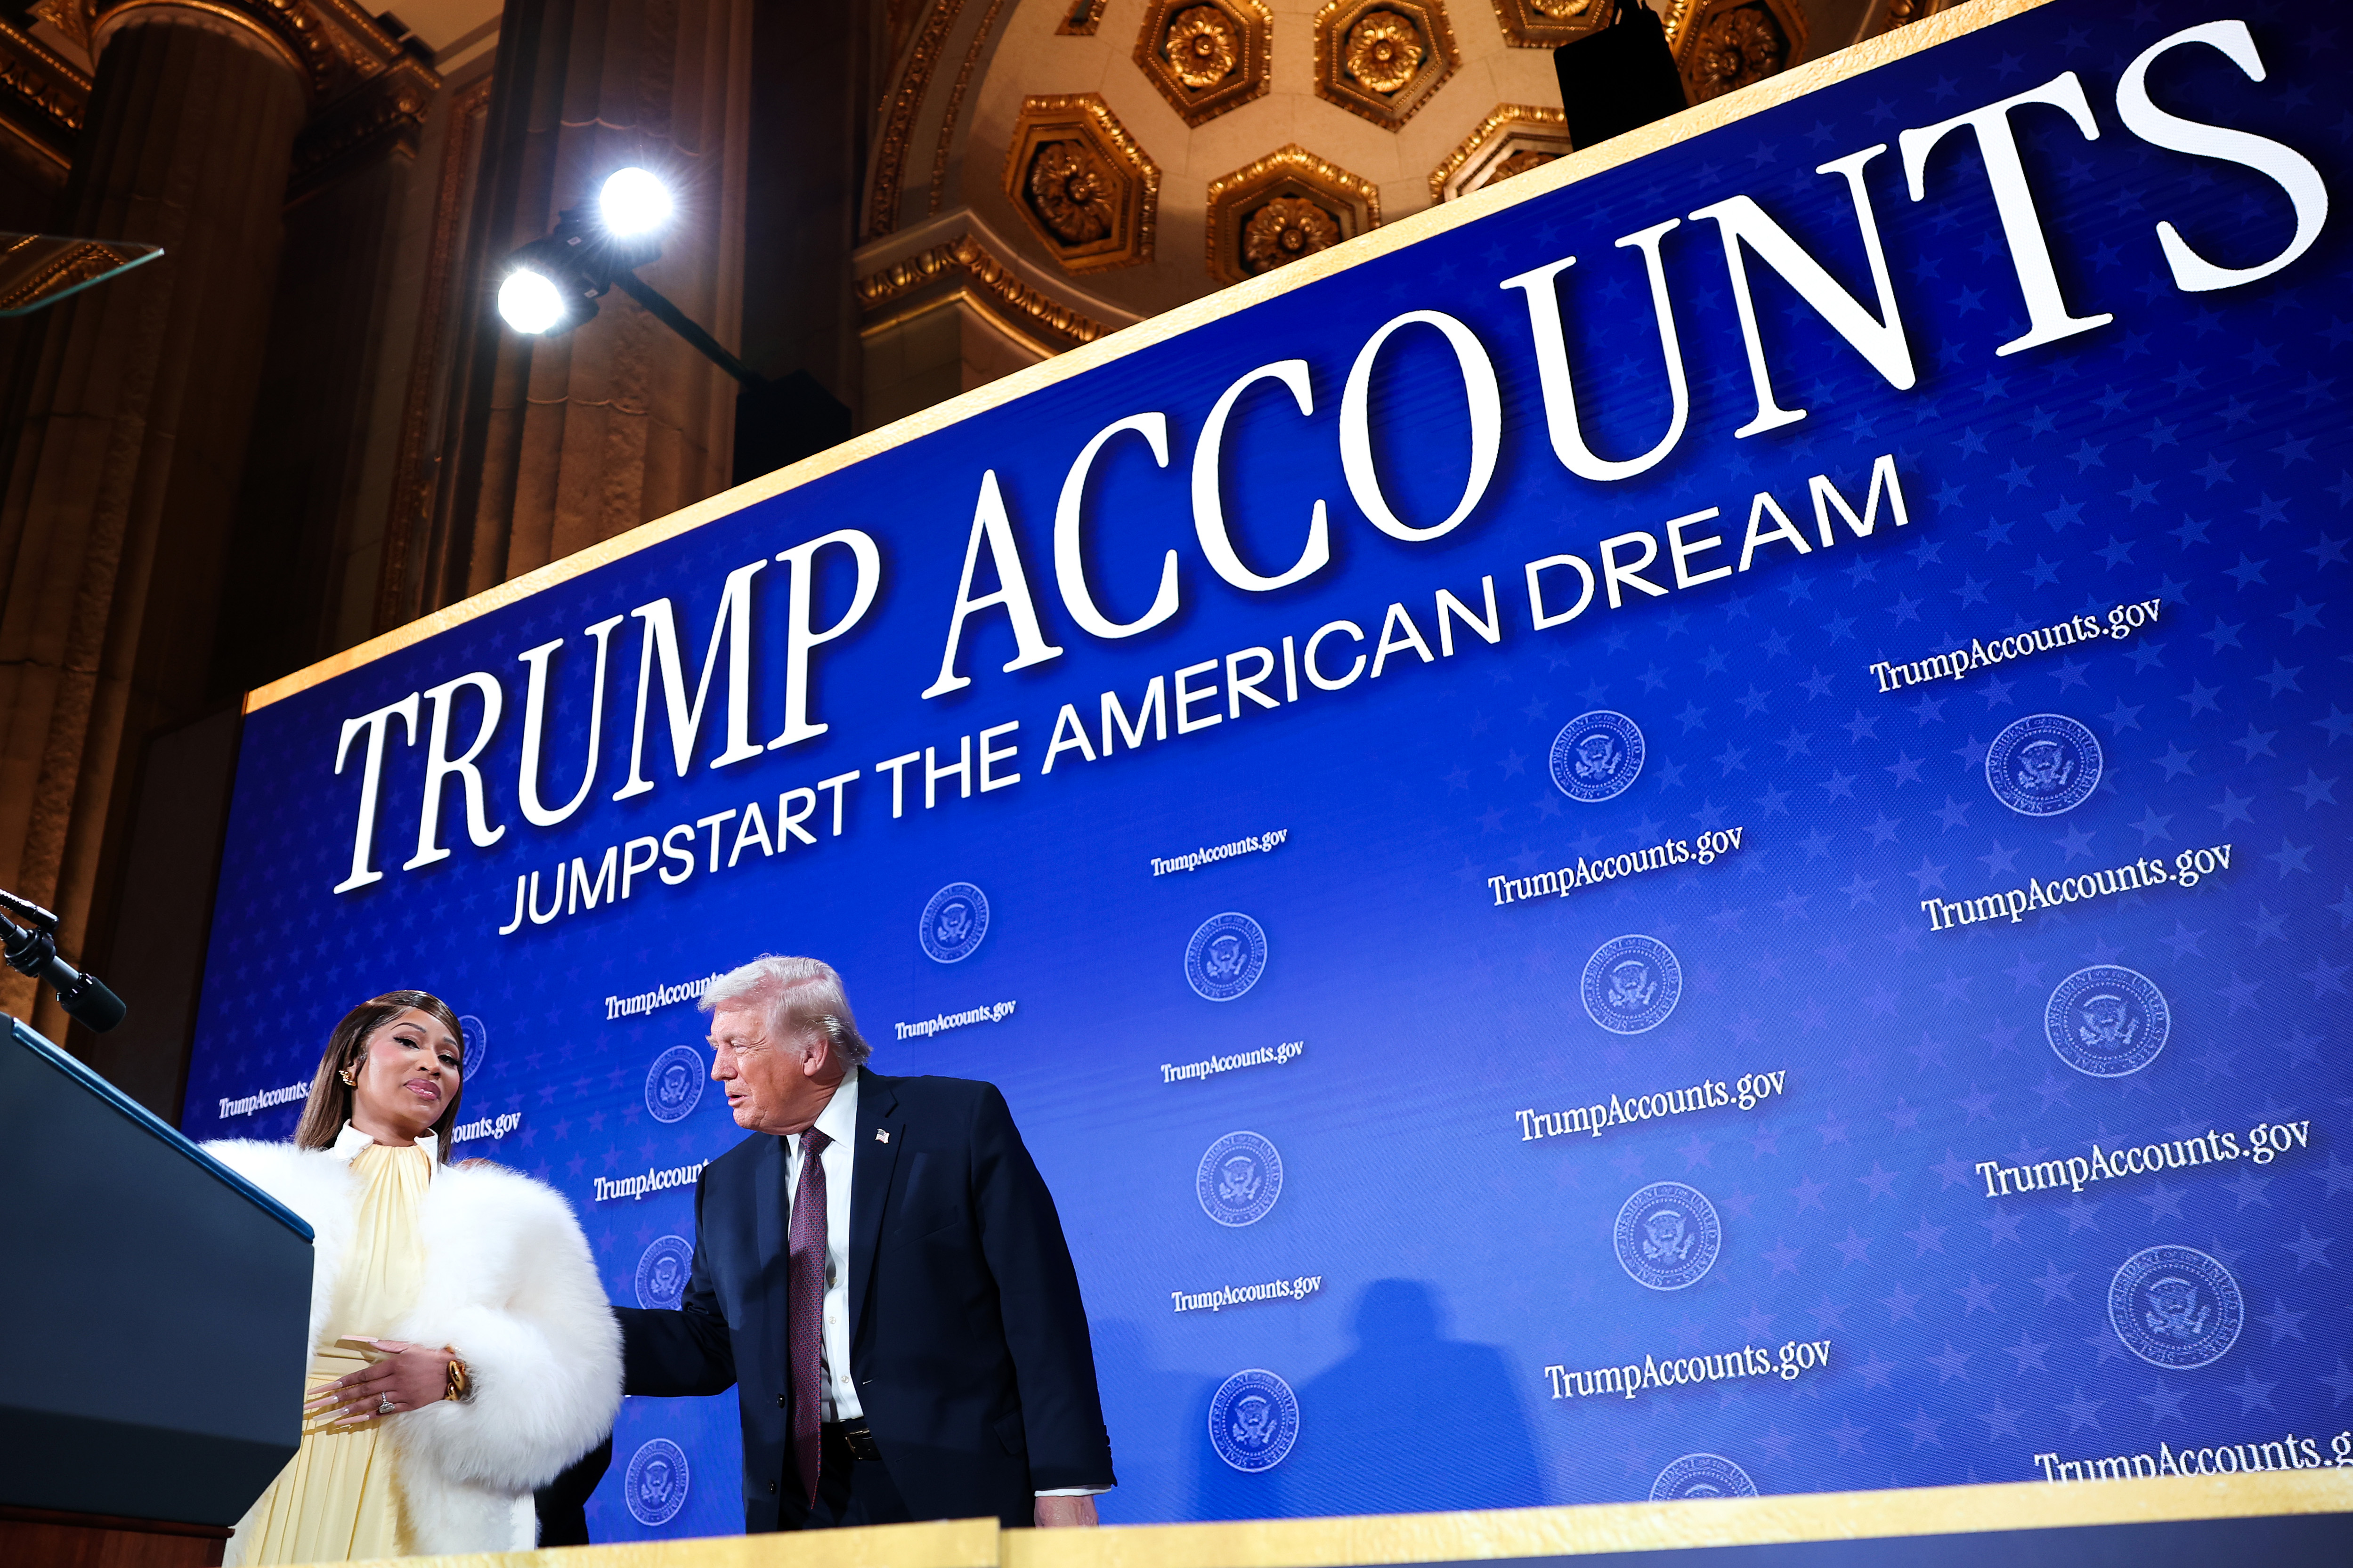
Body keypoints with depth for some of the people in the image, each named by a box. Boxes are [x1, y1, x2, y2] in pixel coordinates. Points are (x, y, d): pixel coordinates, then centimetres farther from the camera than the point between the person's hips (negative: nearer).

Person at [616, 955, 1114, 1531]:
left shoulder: (962, 1119, -6)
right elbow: (706, 1345, 13)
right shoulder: (727, 1185, 12)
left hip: (960, 1488, -4)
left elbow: (1041, 1305, -10)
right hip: (801, 1500, 5)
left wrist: (1065, 1483, -15)